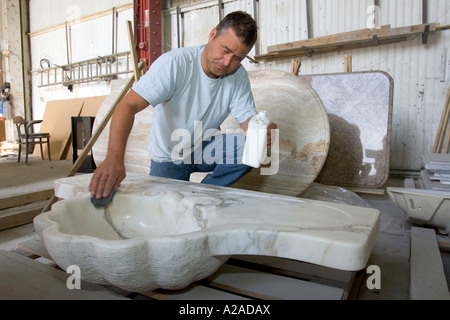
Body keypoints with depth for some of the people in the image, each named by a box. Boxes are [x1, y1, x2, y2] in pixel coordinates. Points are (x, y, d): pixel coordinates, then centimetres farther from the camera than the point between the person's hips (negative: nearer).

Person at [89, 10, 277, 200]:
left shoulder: (239, 76, -9)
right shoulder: (175, 64, -23)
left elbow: (247, 118, -13)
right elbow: (129, 106, -31)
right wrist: (114, 157, -47)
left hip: (205, 150, 3)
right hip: (168, 157, -3)